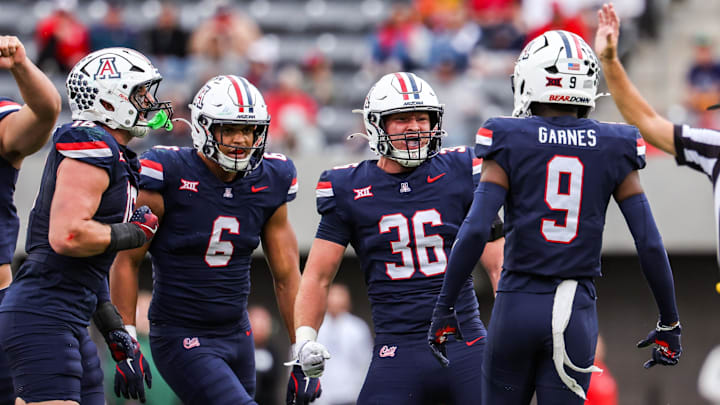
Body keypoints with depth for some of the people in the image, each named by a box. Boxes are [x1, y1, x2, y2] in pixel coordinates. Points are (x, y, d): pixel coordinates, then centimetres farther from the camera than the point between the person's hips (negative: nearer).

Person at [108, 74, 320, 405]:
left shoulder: (268, 182, 2)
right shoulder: (170, 176, -14)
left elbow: (286, 274, 9)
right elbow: (126, 261, -8)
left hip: (237, 335, 6)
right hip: (181, 339, -6)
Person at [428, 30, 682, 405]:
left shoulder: (510, 142, -2)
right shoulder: (614, 149, 3)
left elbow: (474, 232, -11)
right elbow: (649, 243, 2)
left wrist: (444, 309, -3)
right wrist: (669, 324, 10)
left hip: (518, 304, -1)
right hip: (576, 313, 1)